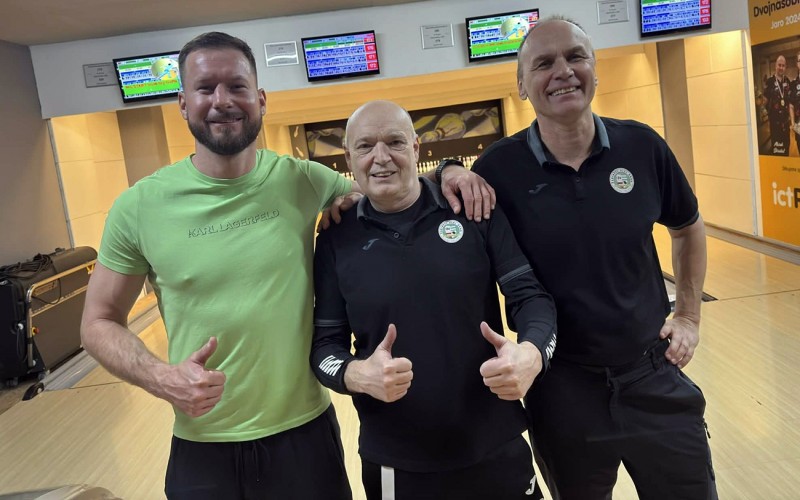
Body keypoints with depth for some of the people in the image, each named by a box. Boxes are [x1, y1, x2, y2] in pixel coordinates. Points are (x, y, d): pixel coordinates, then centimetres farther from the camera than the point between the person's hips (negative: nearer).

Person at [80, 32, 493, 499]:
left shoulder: (304, 181, -6)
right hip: (201, 446, 0)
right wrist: (161, 378, -16)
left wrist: (444, 174, -9)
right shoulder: (140, 206, -7)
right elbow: (100, 322, 2)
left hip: (305, 430, 1)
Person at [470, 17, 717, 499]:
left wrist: (690, 316, 8)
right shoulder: (500, 168, -13)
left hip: (654, 378, 2)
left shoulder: (642, 146, -6)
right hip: (563, 391, -1)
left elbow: (688, 227, 12)